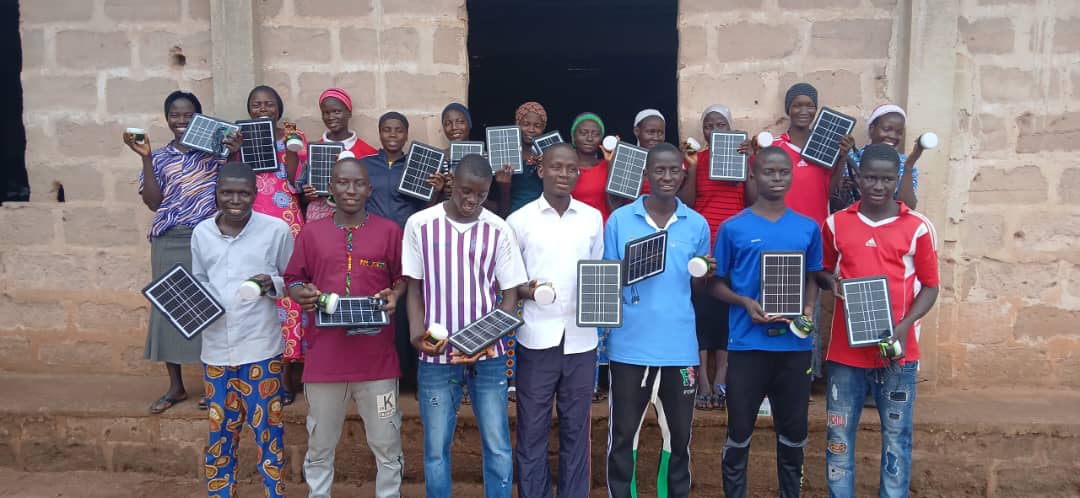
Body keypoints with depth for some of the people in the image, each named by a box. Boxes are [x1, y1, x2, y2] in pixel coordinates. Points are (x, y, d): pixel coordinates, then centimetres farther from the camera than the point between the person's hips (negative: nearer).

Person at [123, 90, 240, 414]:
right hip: (169, 242, 3)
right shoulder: (159, 157, 11)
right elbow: (153, 202, 1)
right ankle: (175, 386, 16)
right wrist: (145, 158, -4)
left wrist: (235, 154, -16)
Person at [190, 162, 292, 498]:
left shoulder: (277, 230, -7)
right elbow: (199, 281, 16)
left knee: (266, 427, 6)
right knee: (220, 429, 16)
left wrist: (272, 283, -19)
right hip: (216, 347, 4)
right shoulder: (201, 233, 5)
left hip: (261, 347, -3)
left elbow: (292, 280, 1)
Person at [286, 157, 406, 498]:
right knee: (320, 447, 15)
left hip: (376, 357, -1)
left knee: (387, 445, 10)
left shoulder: (389, 231, 2)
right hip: (324, 356, 1)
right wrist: (301, 293, -12)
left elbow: (403, 278, 9)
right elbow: (292, 279, 10)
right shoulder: (311, 232, 4)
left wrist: (394, 296, -11)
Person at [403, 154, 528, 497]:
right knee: (436, 448, 8)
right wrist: (417, 333, -13)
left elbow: (510, 294, 2)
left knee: (498, 446, 6)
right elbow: (415, 288, 4)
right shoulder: (420, 225, -2)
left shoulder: (498, 230, -1)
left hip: (488, 355, 1)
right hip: (436, 356, 0)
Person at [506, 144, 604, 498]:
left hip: (580, 339, 2)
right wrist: (524, 291, -16)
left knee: (576, 428, 11)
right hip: (536, 339, -2)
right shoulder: (519, 220, 0)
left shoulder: (593, 218, 7)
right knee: (532, 429, 7)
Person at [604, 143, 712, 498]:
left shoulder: (697, 225, 5)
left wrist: (705, 274, -10)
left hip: (679, 346, 2)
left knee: (679, 435, 14)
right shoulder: (619, 220, -1)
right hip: (630, 345, -2)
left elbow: (697, 285, 12)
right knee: (623, 434, 7)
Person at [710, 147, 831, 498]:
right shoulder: (733, 228, -2)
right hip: (747, 344, -2)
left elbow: (812, 278, 15)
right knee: (739, 431, 6)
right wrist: (745, 303, -15)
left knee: (794, 431, 13)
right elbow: (716, 284, 3)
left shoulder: (809, 228, 7)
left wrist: (809, 308, -5)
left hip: (795, 344, 3)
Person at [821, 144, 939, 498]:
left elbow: (930, 286, 2)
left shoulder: (918, 227, -2)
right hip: (846, 348, 2)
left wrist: (904, 327, -12)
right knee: (839, 436, 9)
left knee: (896, 437, 8)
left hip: (897, 352, -1)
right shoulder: (836, 224, 3)